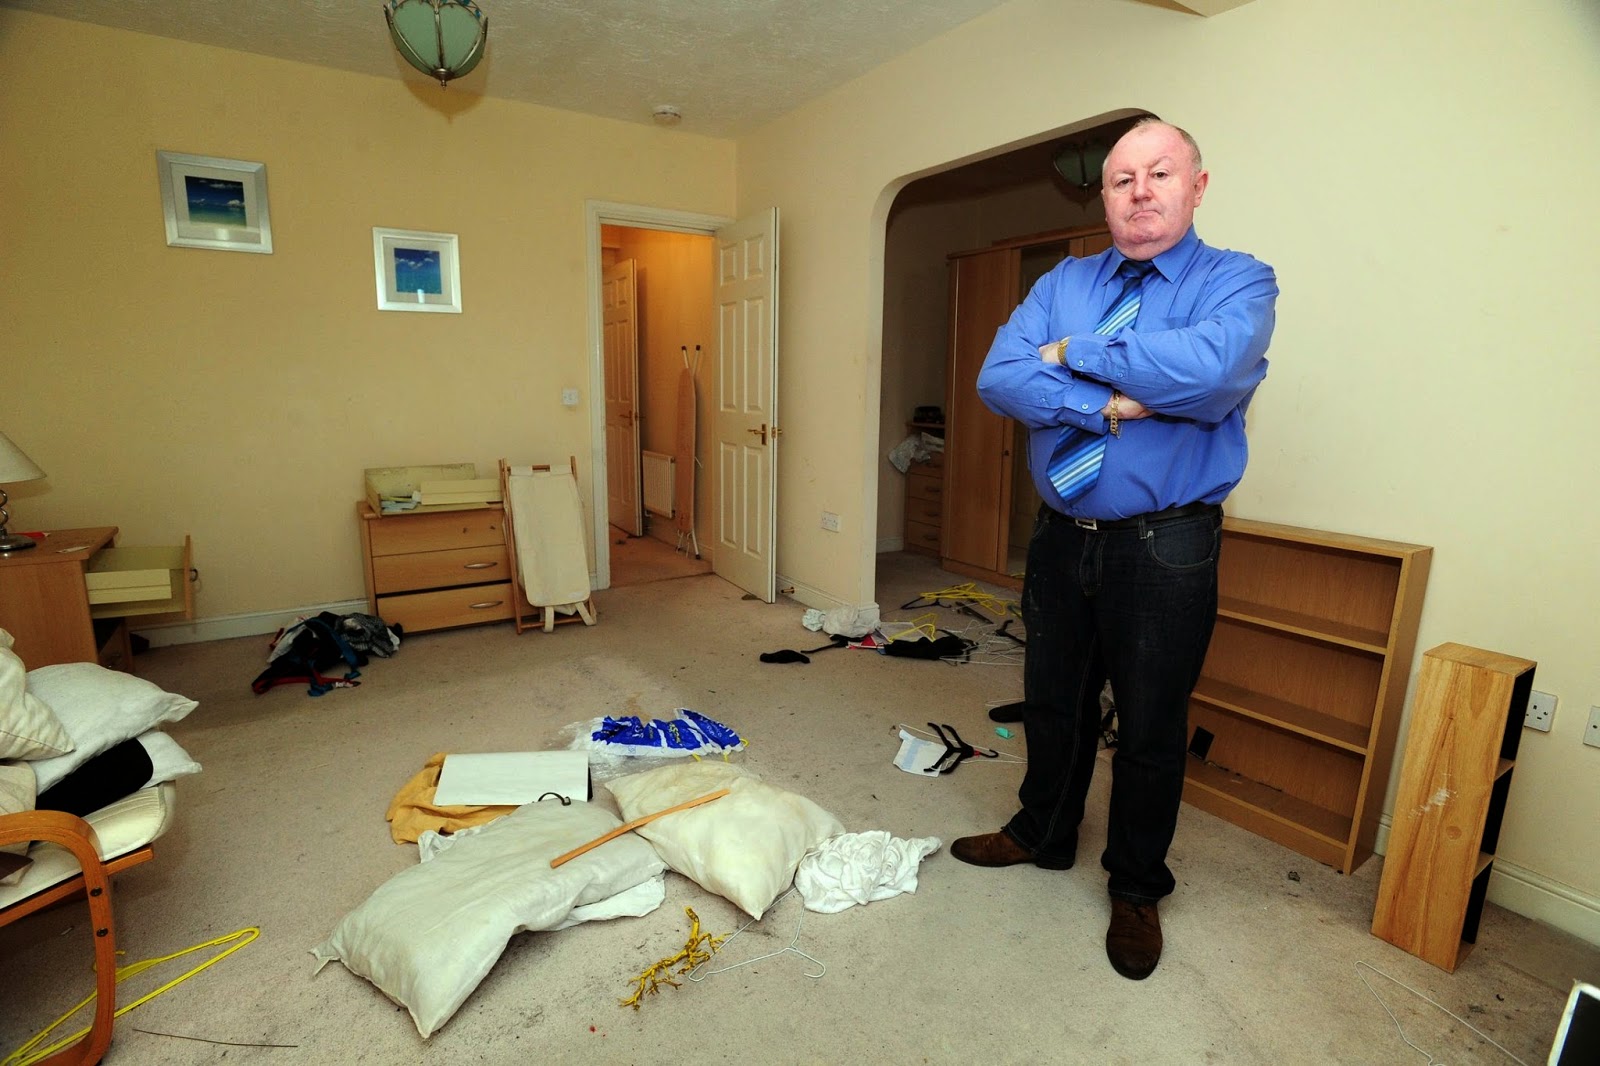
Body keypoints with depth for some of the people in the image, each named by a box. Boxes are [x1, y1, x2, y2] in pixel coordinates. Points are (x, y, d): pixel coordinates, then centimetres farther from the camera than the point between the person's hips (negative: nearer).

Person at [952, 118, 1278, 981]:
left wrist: (1076, 353, -15)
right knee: (1052, 705, 19)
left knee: (1150, 729, 11)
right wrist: (1110, 405, -20)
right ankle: (1042, 835, 44)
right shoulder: (1063, 283, 7)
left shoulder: (1238, 282, -4)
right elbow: (999, 377, -9)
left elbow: (1209, 369, -27)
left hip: (1165, 551, -3)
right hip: (1062, 537, 4)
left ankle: (1136, 890, 35)